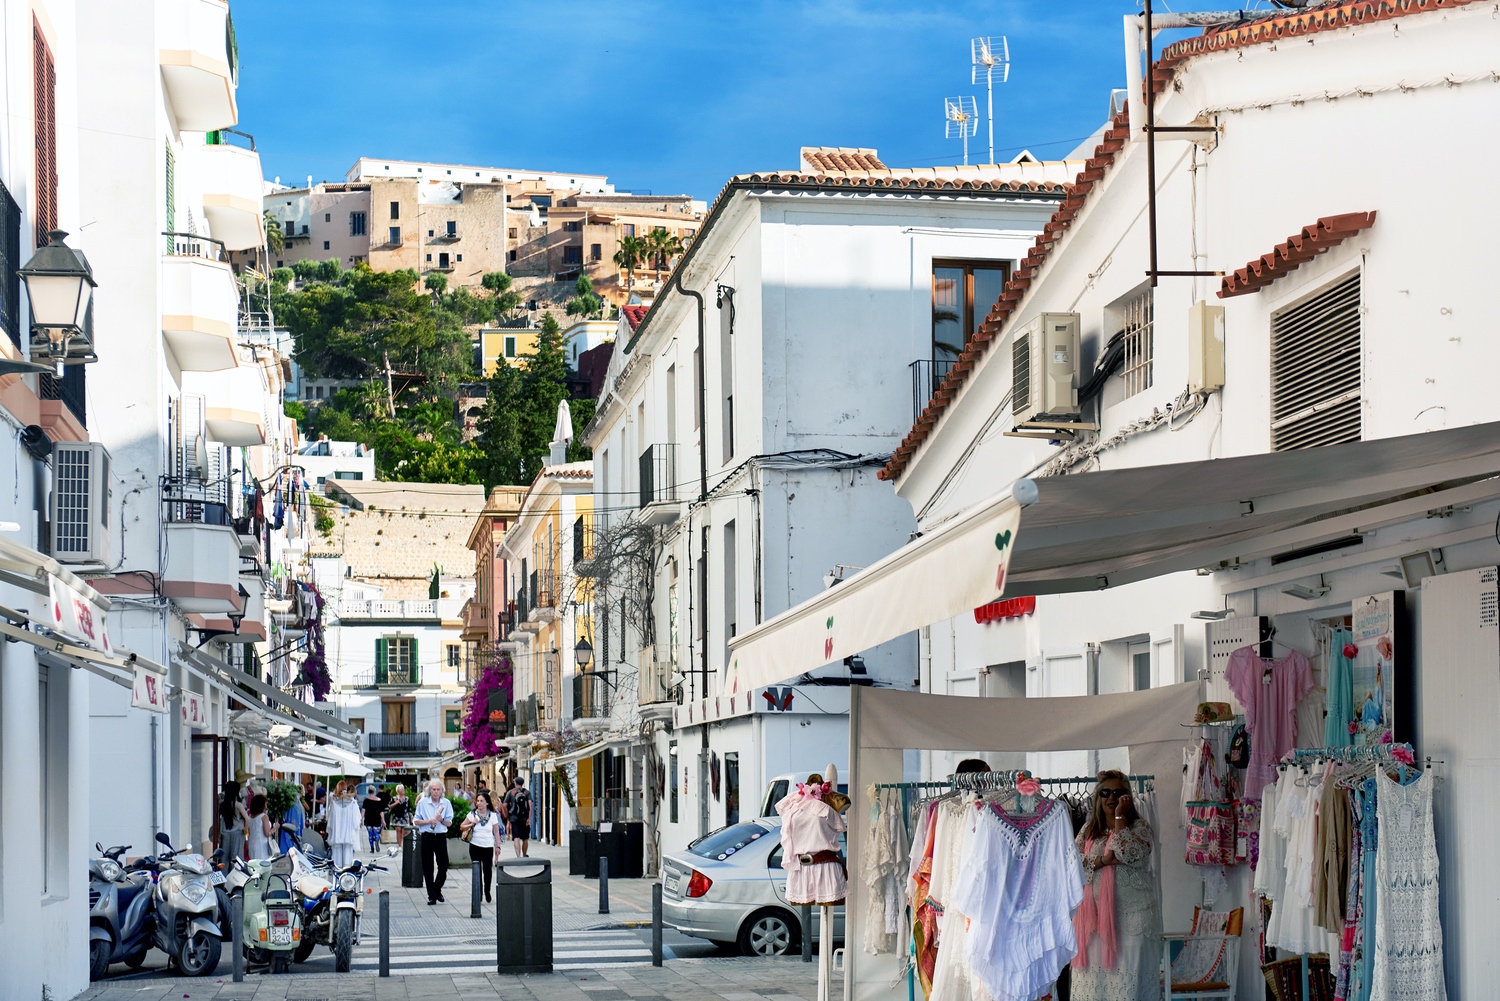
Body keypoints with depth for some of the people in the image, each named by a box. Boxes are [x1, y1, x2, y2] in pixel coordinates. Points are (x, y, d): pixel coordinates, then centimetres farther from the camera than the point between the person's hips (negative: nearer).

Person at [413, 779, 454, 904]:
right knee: (428, 868, 1)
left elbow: (449, 823, 5)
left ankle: (437, 889, 24)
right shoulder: (422, 803, 1)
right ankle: (431, 896, 8)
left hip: (441, 837, 1)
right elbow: (417, 821, 2)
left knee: (443, 866, 0)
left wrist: (442, 820, -15)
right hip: (427, 837, -1)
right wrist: (429, 821, -14)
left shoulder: (446, 803, 4)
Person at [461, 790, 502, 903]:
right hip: (475, 846, 0)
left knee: (488, 870, -7)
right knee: (477, 871, 1)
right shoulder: (472, 814, 2)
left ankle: (487, 891, 15)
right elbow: (462, 826, 6)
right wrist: (472, 824, -11)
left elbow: (496, 832, 5)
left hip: (488, 847, 0)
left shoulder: (493, 815, 2)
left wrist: (498, 846, 2)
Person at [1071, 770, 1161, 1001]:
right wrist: (1101, 861, -13)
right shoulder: (1088, 830, 14)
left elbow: (1127, 854, -17)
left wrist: (1120, 817, -11)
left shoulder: (1140, 828, 3)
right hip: (1092, 919, 4)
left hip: (1130, 921, -4)